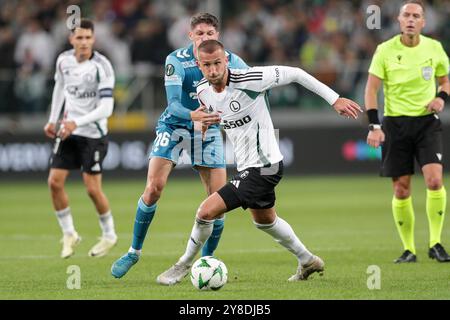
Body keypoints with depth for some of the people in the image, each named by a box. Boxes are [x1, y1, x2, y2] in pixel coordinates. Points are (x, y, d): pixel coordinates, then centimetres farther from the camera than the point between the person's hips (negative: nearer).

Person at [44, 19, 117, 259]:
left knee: (92, 188, -5)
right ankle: (69, 234, 12)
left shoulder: (102, 66, -19)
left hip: (93, 133, -5)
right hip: (68, 130, 5)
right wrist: (53, 120, 15)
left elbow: (106, 108, -23)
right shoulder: (64, 60, -2)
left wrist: (77, 122, -31)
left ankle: (109, 235, 17)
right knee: (54, 181, -4)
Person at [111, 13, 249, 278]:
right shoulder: (176, 60, -18)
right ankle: (134, 252, 2)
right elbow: (173, 103, -26)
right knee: (154, 189, -15)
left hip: (209, 130, 2)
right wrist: (192, 115, -45)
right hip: (174, 127, -2)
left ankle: (208, 258, 12)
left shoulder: (229, 61, -10)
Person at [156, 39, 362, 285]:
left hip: (263, 167, -9)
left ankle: (184, 265, 8)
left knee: (207, 211, -14)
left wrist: (335, 99, -17)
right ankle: (307, 261, 50)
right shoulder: (203, 91, -4)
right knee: (265, 220, 29)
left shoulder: (246, 80, -25)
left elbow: (293, 74, -18)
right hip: (247, 166, 9)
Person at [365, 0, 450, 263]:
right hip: (396, 123, 0)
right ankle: (409, 249, 13)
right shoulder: (385, 50, -3)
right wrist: (374, 126, -11)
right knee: (401, 190, 0)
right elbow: (371, 88, -2)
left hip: (427, 121, 0)